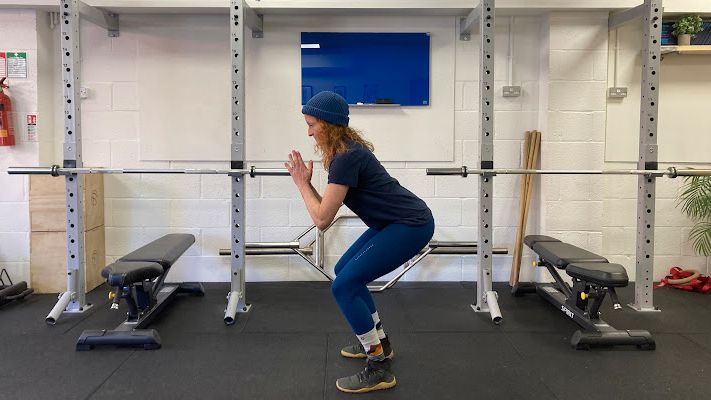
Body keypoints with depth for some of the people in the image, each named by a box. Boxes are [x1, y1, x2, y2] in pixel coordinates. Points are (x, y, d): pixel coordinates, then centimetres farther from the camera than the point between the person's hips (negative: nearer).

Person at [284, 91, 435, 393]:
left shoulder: (346, 158, -21)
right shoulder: (347, 149, 10)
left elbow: (322, 219, -18)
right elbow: (328, 207, 14)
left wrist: (302, 183, -6)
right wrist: (306, 183, 3)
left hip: (411, 226, -10)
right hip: (400, 221, 10)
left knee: (344, 286, -11)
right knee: (345, 271, 19)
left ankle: (379, 369, -3)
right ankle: (378, 342, 29)